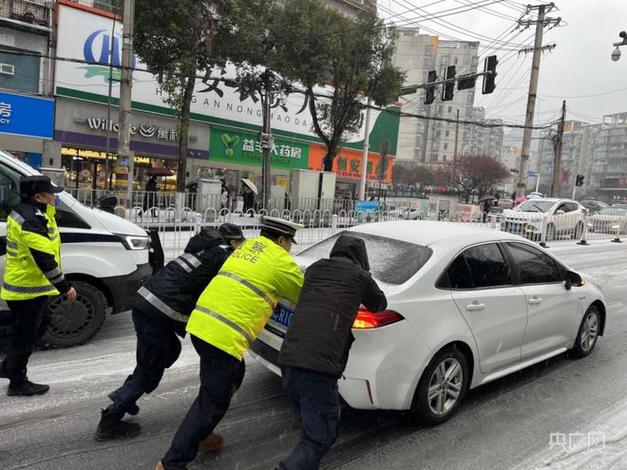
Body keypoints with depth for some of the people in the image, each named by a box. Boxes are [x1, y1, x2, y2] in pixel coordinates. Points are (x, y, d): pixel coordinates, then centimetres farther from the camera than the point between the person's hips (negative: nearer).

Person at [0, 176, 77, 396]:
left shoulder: (23, 212, 11)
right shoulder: (31, 221, -24)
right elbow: (44, 259, -28)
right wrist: (64, 286, -23)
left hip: (22, 286, 10)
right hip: (28, 290, -10)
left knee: (31, 331, 25)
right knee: (25, 336, 4)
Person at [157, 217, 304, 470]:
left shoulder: (249, 244, 18)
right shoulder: (281, 261, -2)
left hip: (200, 323, 9)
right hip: (223, 335, -9)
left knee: (232, 378, 27)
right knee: (213, 403, 5)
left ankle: (199, 432, 37)